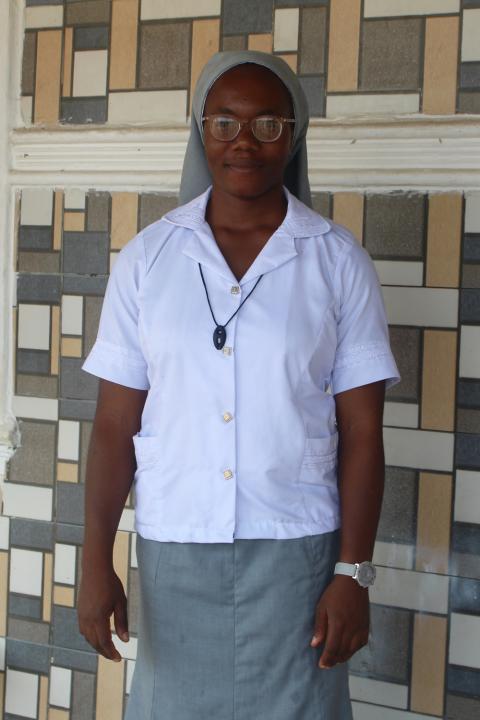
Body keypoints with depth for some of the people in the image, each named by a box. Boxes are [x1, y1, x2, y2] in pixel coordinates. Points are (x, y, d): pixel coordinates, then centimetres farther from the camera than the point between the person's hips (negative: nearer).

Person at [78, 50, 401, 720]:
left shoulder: (339, 262, -2)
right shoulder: (147, 257, 1)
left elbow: (361, 431, -2)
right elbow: (115, 423, 1)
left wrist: (354, 573, -6)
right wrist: (96, 561, -4)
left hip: (296, 550, -1)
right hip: (173, 550, 1)